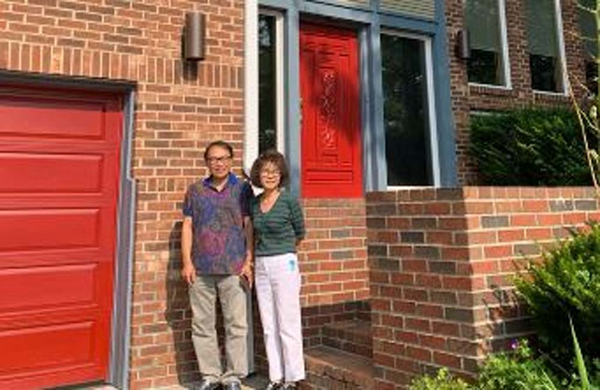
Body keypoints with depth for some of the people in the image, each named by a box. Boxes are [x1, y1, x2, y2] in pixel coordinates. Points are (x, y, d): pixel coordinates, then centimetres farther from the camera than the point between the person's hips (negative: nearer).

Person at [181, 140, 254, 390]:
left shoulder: (242, 189, 4)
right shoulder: (195, 190, 10)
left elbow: (249, 227, 2)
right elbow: (187, 226, 8)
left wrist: (248, 261, -4)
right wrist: (187, 262, 1)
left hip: (233, 268, -2)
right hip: (200, 269, 2)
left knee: (236, 324, 3)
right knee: (202, 324, 9)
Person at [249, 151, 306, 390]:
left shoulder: (289, 200, -7)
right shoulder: (254, 203, 7)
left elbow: (300, 233, 6)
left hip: (284, 264, -5)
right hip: (260, 266, 5)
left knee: (288, 325, 2)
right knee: (269, 327, 11)